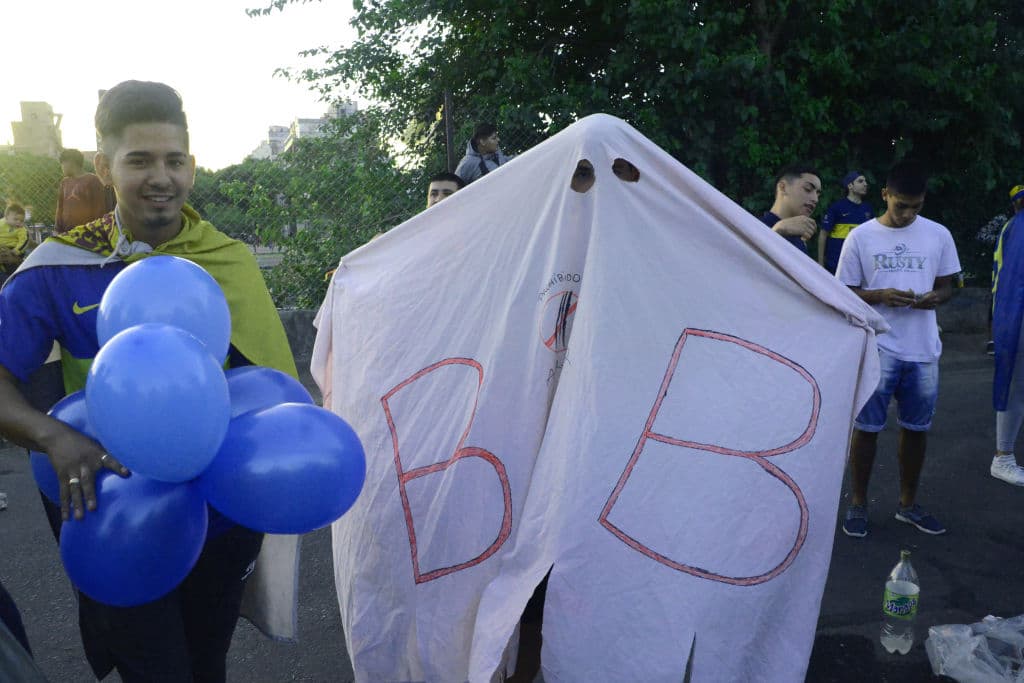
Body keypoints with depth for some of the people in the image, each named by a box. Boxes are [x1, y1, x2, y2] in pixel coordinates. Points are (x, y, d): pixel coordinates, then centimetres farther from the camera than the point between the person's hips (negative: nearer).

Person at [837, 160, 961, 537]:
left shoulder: (939, 235, 5)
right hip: (876, 349, -3)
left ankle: (908, 504, 28)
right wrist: (881, 296, -19)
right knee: (866, 427, 2)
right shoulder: (861, 237, -2)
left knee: (916, 428, 11)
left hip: (924, 350, 3)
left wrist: (935, 298, -12)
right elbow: (846, 293, 0)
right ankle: (858, 504, 17)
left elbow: (946, 285, 12)